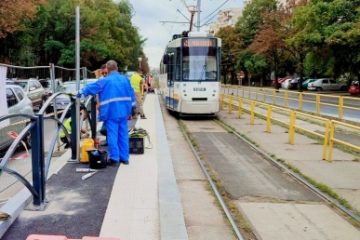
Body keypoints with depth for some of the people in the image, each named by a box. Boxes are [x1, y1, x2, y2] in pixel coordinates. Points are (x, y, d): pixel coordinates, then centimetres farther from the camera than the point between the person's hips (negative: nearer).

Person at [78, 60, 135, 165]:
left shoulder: (105, 81, -6)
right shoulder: (125, 79, 8)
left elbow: (91, 87, 0)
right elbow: (131, 95, 11)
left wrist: (81, 92, 16)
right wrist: (129, 108, 20)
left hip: (111, 113, -5)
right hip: (123, 112, 5)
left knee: (112, 135, 0)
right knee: (123, 135, 10)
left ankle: (114, 157, 0)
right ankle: (124, 157, 15)